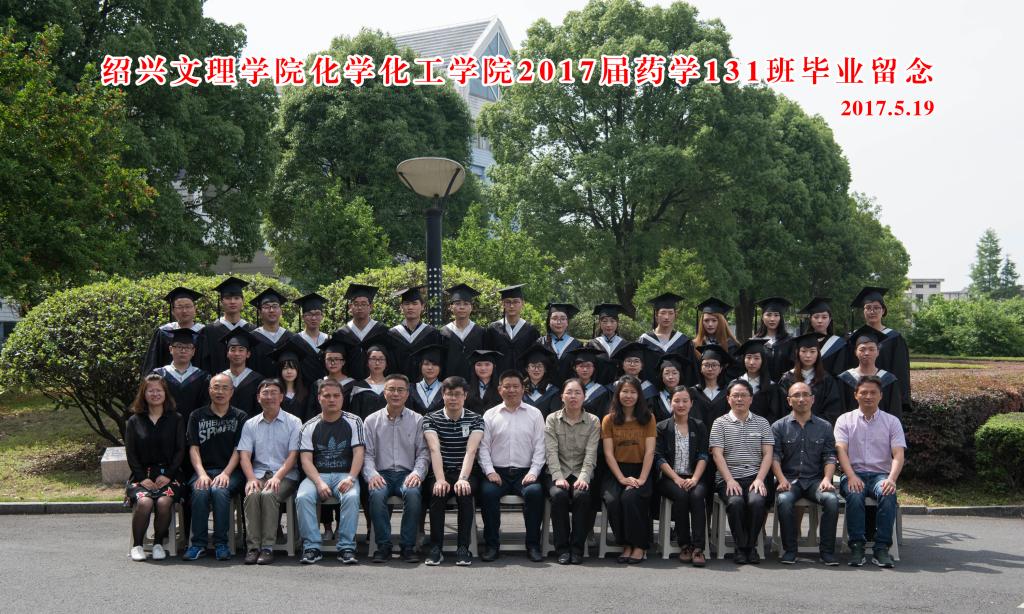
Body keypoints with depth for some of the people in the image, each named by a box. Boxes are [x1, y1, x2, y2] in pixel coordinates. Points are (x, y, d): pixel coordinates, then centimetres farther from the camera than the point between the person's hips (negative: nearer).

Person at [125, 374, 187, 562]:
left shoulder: (176, 420, 11)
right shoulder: (134, 421, 13)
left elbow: (180, 450, 4)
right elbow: (131, 453, 6)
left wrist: (167, 475, -9)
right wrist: (142, 478, -8)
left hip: (168, 474, 0)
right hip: (142, 475, 1)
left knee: (164, 502, -31)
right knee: (144, 502, -30)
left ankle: (158, 544, -11)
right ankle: (137, 545, -14)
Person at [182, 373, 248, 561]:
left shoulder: (240, 417, 11)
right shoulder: (197, 416, 14)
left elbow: (238, 450, 3)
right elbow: (193, 448, 5)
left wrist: (225, 473, -12)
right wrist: (201, 474, -11)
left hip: (230, 471, -1)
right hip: (204, 469, 1)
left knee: (219, 490, -33)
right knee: (200, 491, -32)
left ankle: (221, 544, -24)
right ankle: (198, 543, -22)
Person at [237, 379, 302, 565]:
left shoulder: (293, 423, 7)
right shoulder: (250, 424, 16)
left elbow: (293, 455, -2)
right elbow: (244, 455, 6)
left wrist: (277, 477, -17)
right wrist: (251, 478, -12)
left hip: (285, 475, -2)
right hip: (258, 473, 2)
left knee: (269, 494, -33)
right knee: (252, 495, -31)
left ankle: (268, 547, -31)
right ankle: (252, 547, -29)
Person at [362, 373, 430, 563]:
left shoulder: (417, 420, 12)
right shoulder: (372, 421, 13)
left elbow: (423, 453, 7)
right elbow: (367, 454, 7)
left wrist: (417, 473, -12)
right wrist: (372, 474, -12)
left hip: (407, 474, 0)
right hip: (382, 474, 0)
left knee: (413, 493, -34)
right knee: (377, 495, -34)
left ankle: (408, 546, -22)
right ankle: (383, 546, -21)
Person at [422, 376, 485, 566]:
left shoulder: (475, 419, 5)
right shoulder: (431, 419, 5)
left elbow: (471, 451, -11)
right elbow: (435, 450, -11)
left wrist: (462, 479, -27)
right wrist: (440, 479, -27)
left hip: (466, 473, 0)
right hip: (440, 473, 0)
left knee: (465, 492, -33)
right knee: (438, 493, -32)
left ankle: (463, 548, -25)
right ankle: (435, 548, -23)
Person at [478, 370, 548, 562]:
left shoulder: (534, 414, 12)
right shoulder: (490, 415, 12)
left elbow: (540, 447, 6)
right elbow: (483, 446, 7)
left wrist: (533, 472, -7)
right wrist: (489, 471, -7)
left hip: (525, 472, 0)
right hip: (497, 472, 1)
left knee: (535, 491, -31)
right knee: (488, 492, -30)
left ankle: (533, 544, -18)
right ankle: (491, 544, -17)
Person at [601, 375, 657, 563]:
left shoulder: (648, 418, 7)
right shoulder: (609, 420, 8)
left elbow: (650, 451, -1)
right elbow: (608, 453, 1)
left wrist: (642, 479, -14)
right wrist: (622, 478, -12)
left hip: (640, 470, -1)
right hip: (616, 471, 1)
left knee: (630, 497, -31)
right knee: (611, 500, -28)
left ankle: (640, 546, -15)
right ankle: (626, 545, -10)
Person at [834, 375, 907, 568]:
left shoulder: (892, 421, 12)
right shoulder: (845, 420, 11)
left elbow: (898, 455, 1)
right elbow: (841, 451, -3)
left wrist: (891, 479, -19)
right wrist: (851, 476, -21)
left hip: (881, 474, 1)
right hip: (854, 474, -1)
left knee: (888, 494, -34)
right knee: (855, 495, -35)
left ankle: (882, 548, -31)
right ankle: (856, 546, -28)